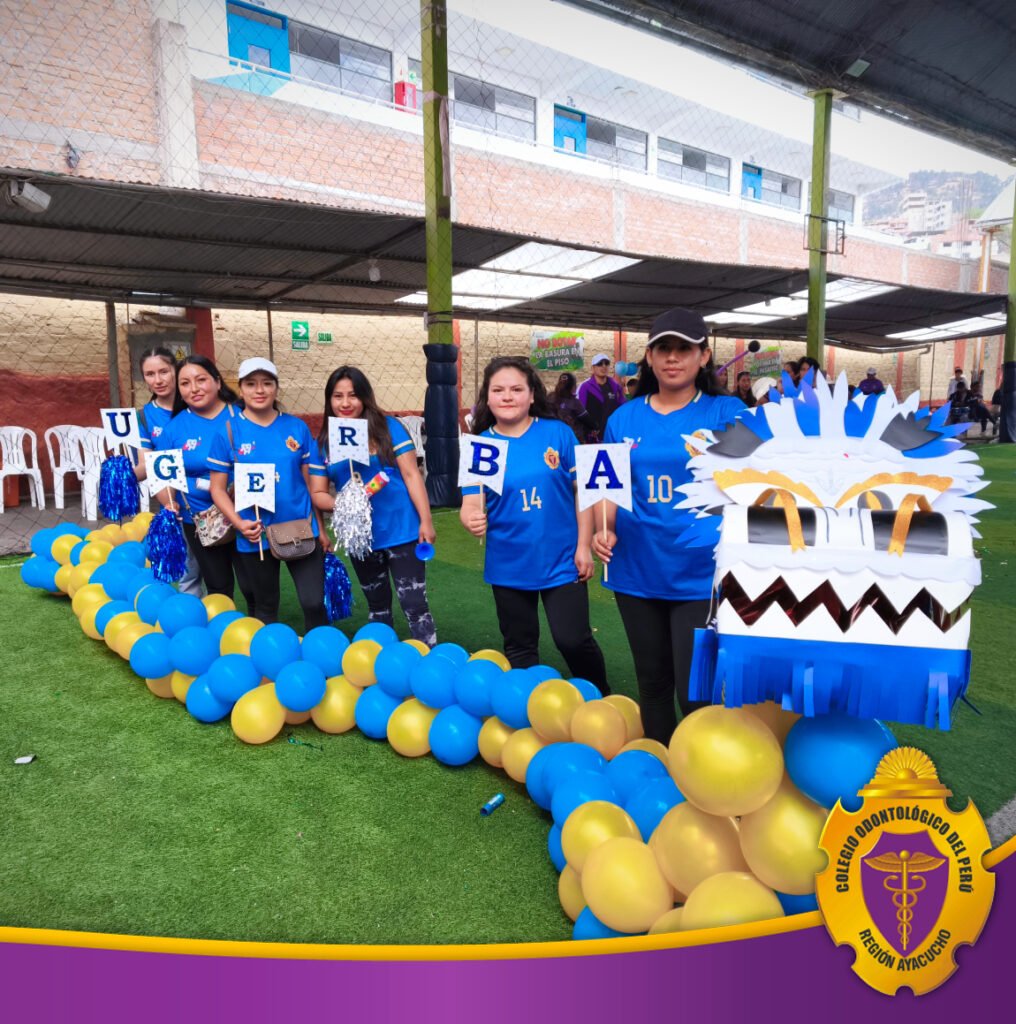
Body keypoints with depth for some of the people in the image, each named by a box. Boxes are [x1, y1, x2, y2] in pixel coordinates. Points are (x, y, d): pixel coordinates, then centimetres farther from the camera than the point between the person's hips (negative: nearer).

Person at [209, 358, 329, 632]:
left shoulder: (297, 428, 1)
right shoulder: (228, 432, -3)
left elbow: (309, 480, 5)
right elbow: (218, 488, -1)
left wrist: (320, 528, 7)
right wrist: (238, 523, -16)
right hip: (255, 536, 0)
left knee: (314, 603, 1)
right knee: (264, 609, 16)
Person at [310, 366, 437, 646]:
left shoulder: (388, 427, -6)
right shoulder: (325, 441, 3)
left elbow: (411, 475, -7)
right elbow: (318, 494, 4)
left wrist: (426, 521, -12)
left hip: (402, 532, -4)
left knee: (414, 604, -5)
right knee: (377, 606, 20)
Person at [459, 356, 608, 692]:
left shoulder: (558, 432, -7)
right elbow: (470, 503, -7)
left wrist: (583, 546, -5)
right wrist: (472, 519, -31)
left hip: (561, 559, -2)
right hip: (509, 565, 2)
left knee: (573, 640, -1)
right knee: (519, 647, 16)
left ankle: (600, 699, 28)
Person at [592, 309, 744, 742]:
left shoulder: (727, 413, -3)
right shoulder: (624, 419, 6)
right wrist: (605, 529, -5)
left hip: (700, 576, -3)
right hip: (636, 572, 4)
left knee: (695, 691, -1)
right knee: (652, 680, 18)